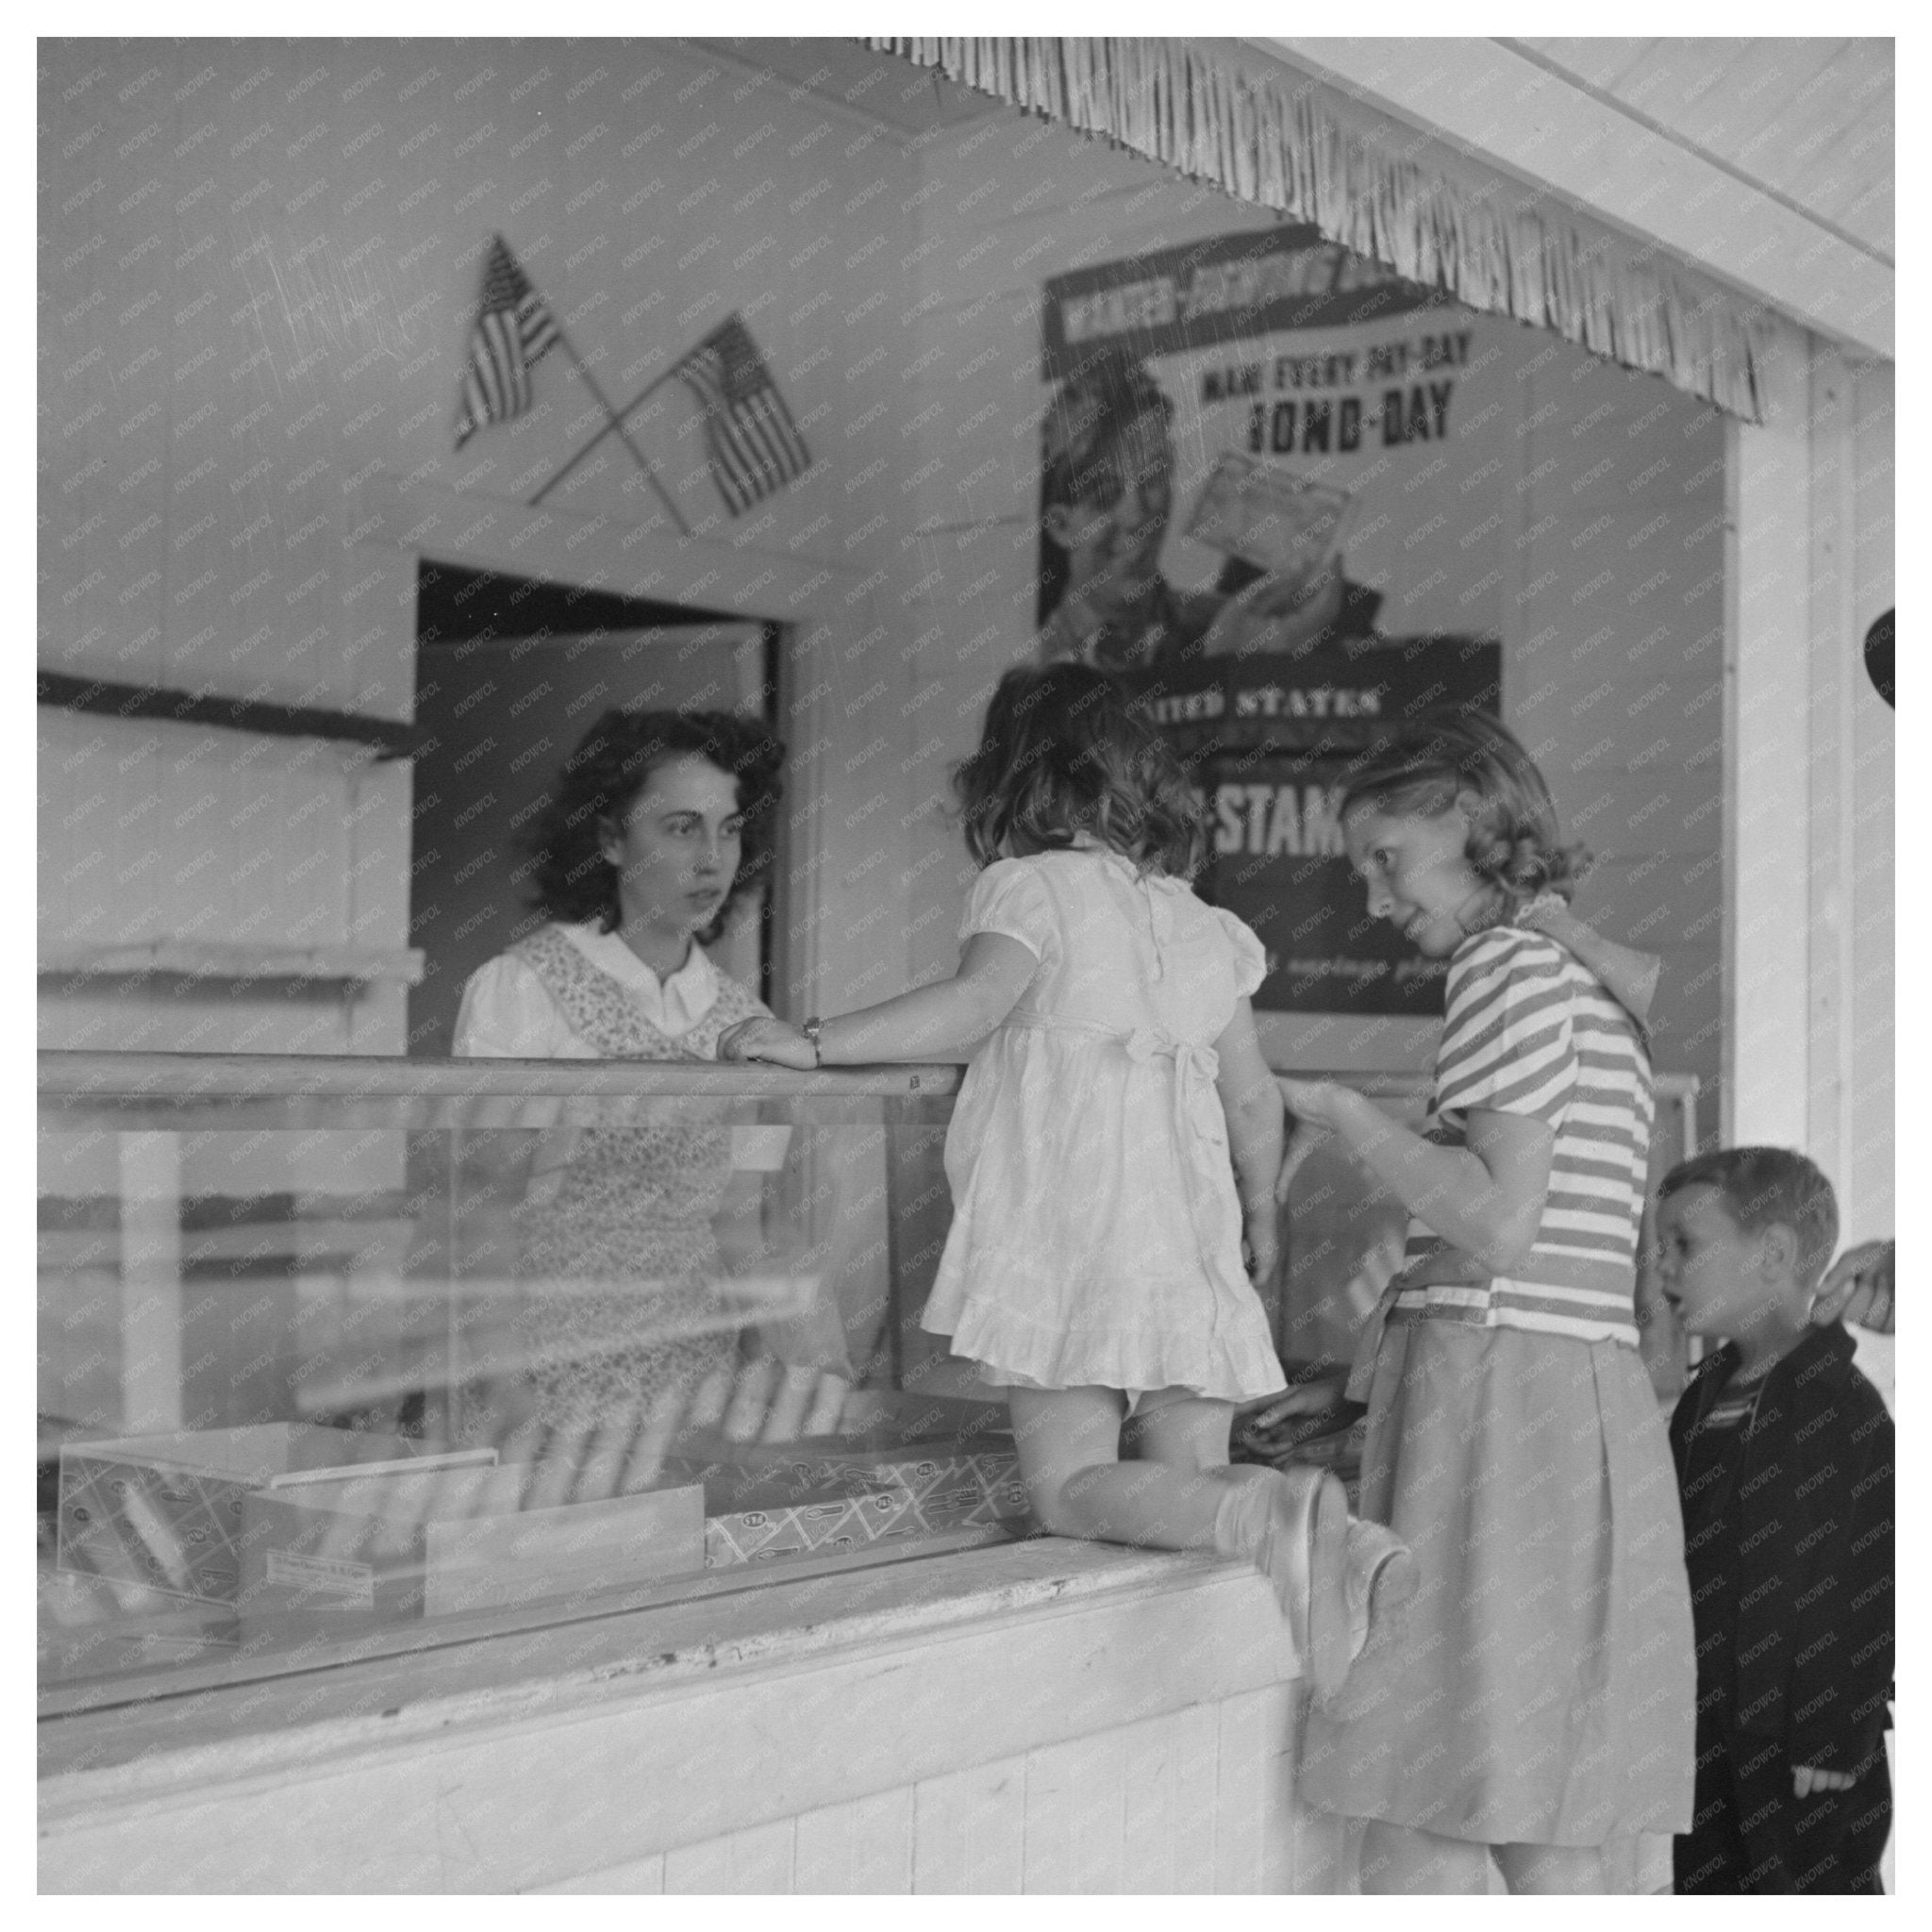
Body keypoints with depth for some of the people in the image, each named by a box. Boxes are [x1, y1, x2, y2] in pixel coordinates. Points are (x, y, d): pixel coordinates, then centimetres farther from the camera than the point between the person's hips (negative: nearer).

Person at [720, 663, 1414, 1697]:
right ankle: (1333, 1538, -17)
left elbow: (972, 1003, -20)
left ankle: (1269, 1519, -30)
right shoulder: (1199, 923, 18)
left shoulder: (1032, 886, 0)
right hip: (1190, 1244, 6)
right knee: (1188, 1478, 11)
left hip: (1065, 1235, -6)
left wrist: (815, 1042, -14)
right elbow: (1253, 1099, 21)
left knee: (1072, 1486, -5)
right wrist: (1261, 1217, 37)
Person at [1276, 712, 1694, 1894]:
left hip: (1498, 1398, -9)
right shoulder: (1604, 988, 21)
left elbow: (1500, 1222, -15)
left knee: (1421, 1857, -7)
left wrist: (1344, 1116, -5)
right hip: (1599, 1404, 10)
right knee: (1551, 1856, 11)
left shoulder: (1512, 962, -6)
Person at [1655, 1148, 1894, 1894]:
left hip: (1804, 1755, -8)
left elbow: (1870, 1583, -16)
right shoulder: (1700, 1406, 12)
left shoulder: (1840, 1406, -13)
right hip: (1702, 1743, 8)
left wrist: (1838, 1738, -17)